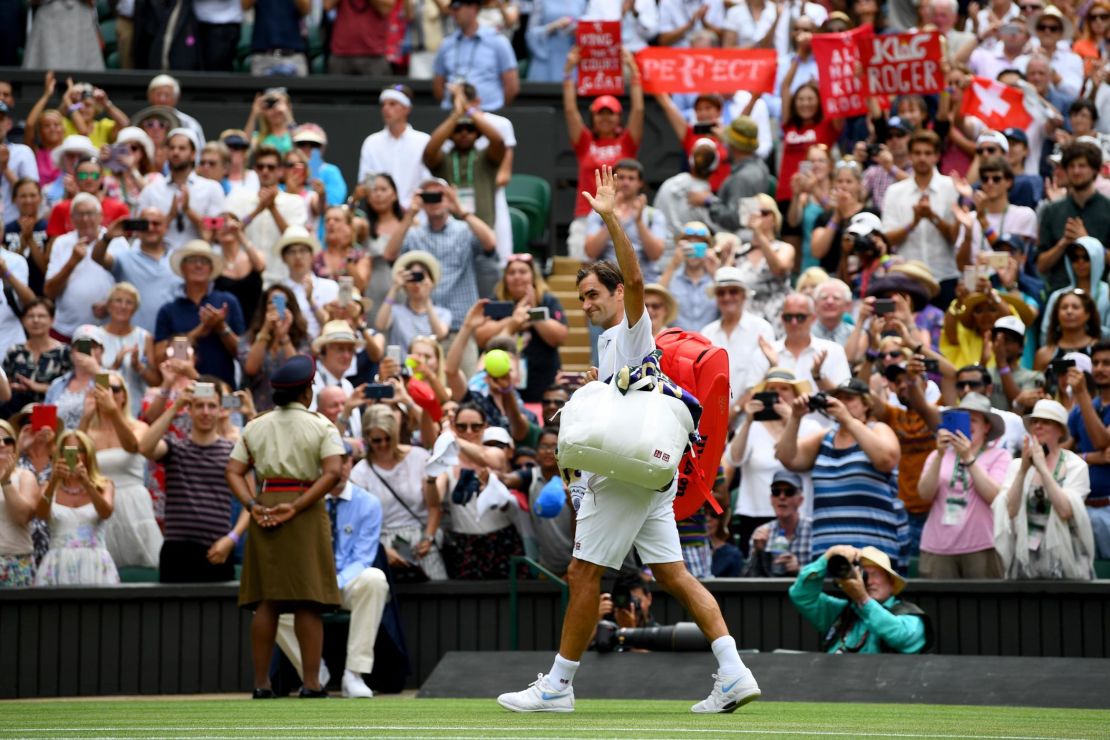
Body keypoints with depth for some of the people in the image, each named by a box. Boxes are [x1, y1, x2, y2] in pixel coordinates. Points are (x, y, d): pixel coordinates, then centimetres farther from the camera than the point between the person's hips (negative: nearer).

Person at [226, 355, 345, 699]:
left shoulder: (254, 427, 12)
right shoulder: (321, 426, 0)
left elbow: (234, 471, 2)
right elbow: (333, 471, -14)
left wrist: (253, 506, -8)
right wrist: (296, 507, -16)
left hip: (264, 511, 4)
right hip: (306, 514, -4)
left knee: (266, 599, 6)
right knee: (307, 600, -3)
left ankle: (261, 682, 5)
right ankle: (311, 683, -6)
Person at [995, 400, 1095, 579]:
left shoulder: (1076, 466, -3)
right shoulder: (1017, 465, 6)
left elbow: (1065, 511, -16)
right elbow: (1010, 511, -6)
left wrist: (1043, 468, -17)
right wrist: (1023, 470, -14)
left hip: (1062, 558, -2)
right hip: (1024, 557, 3)